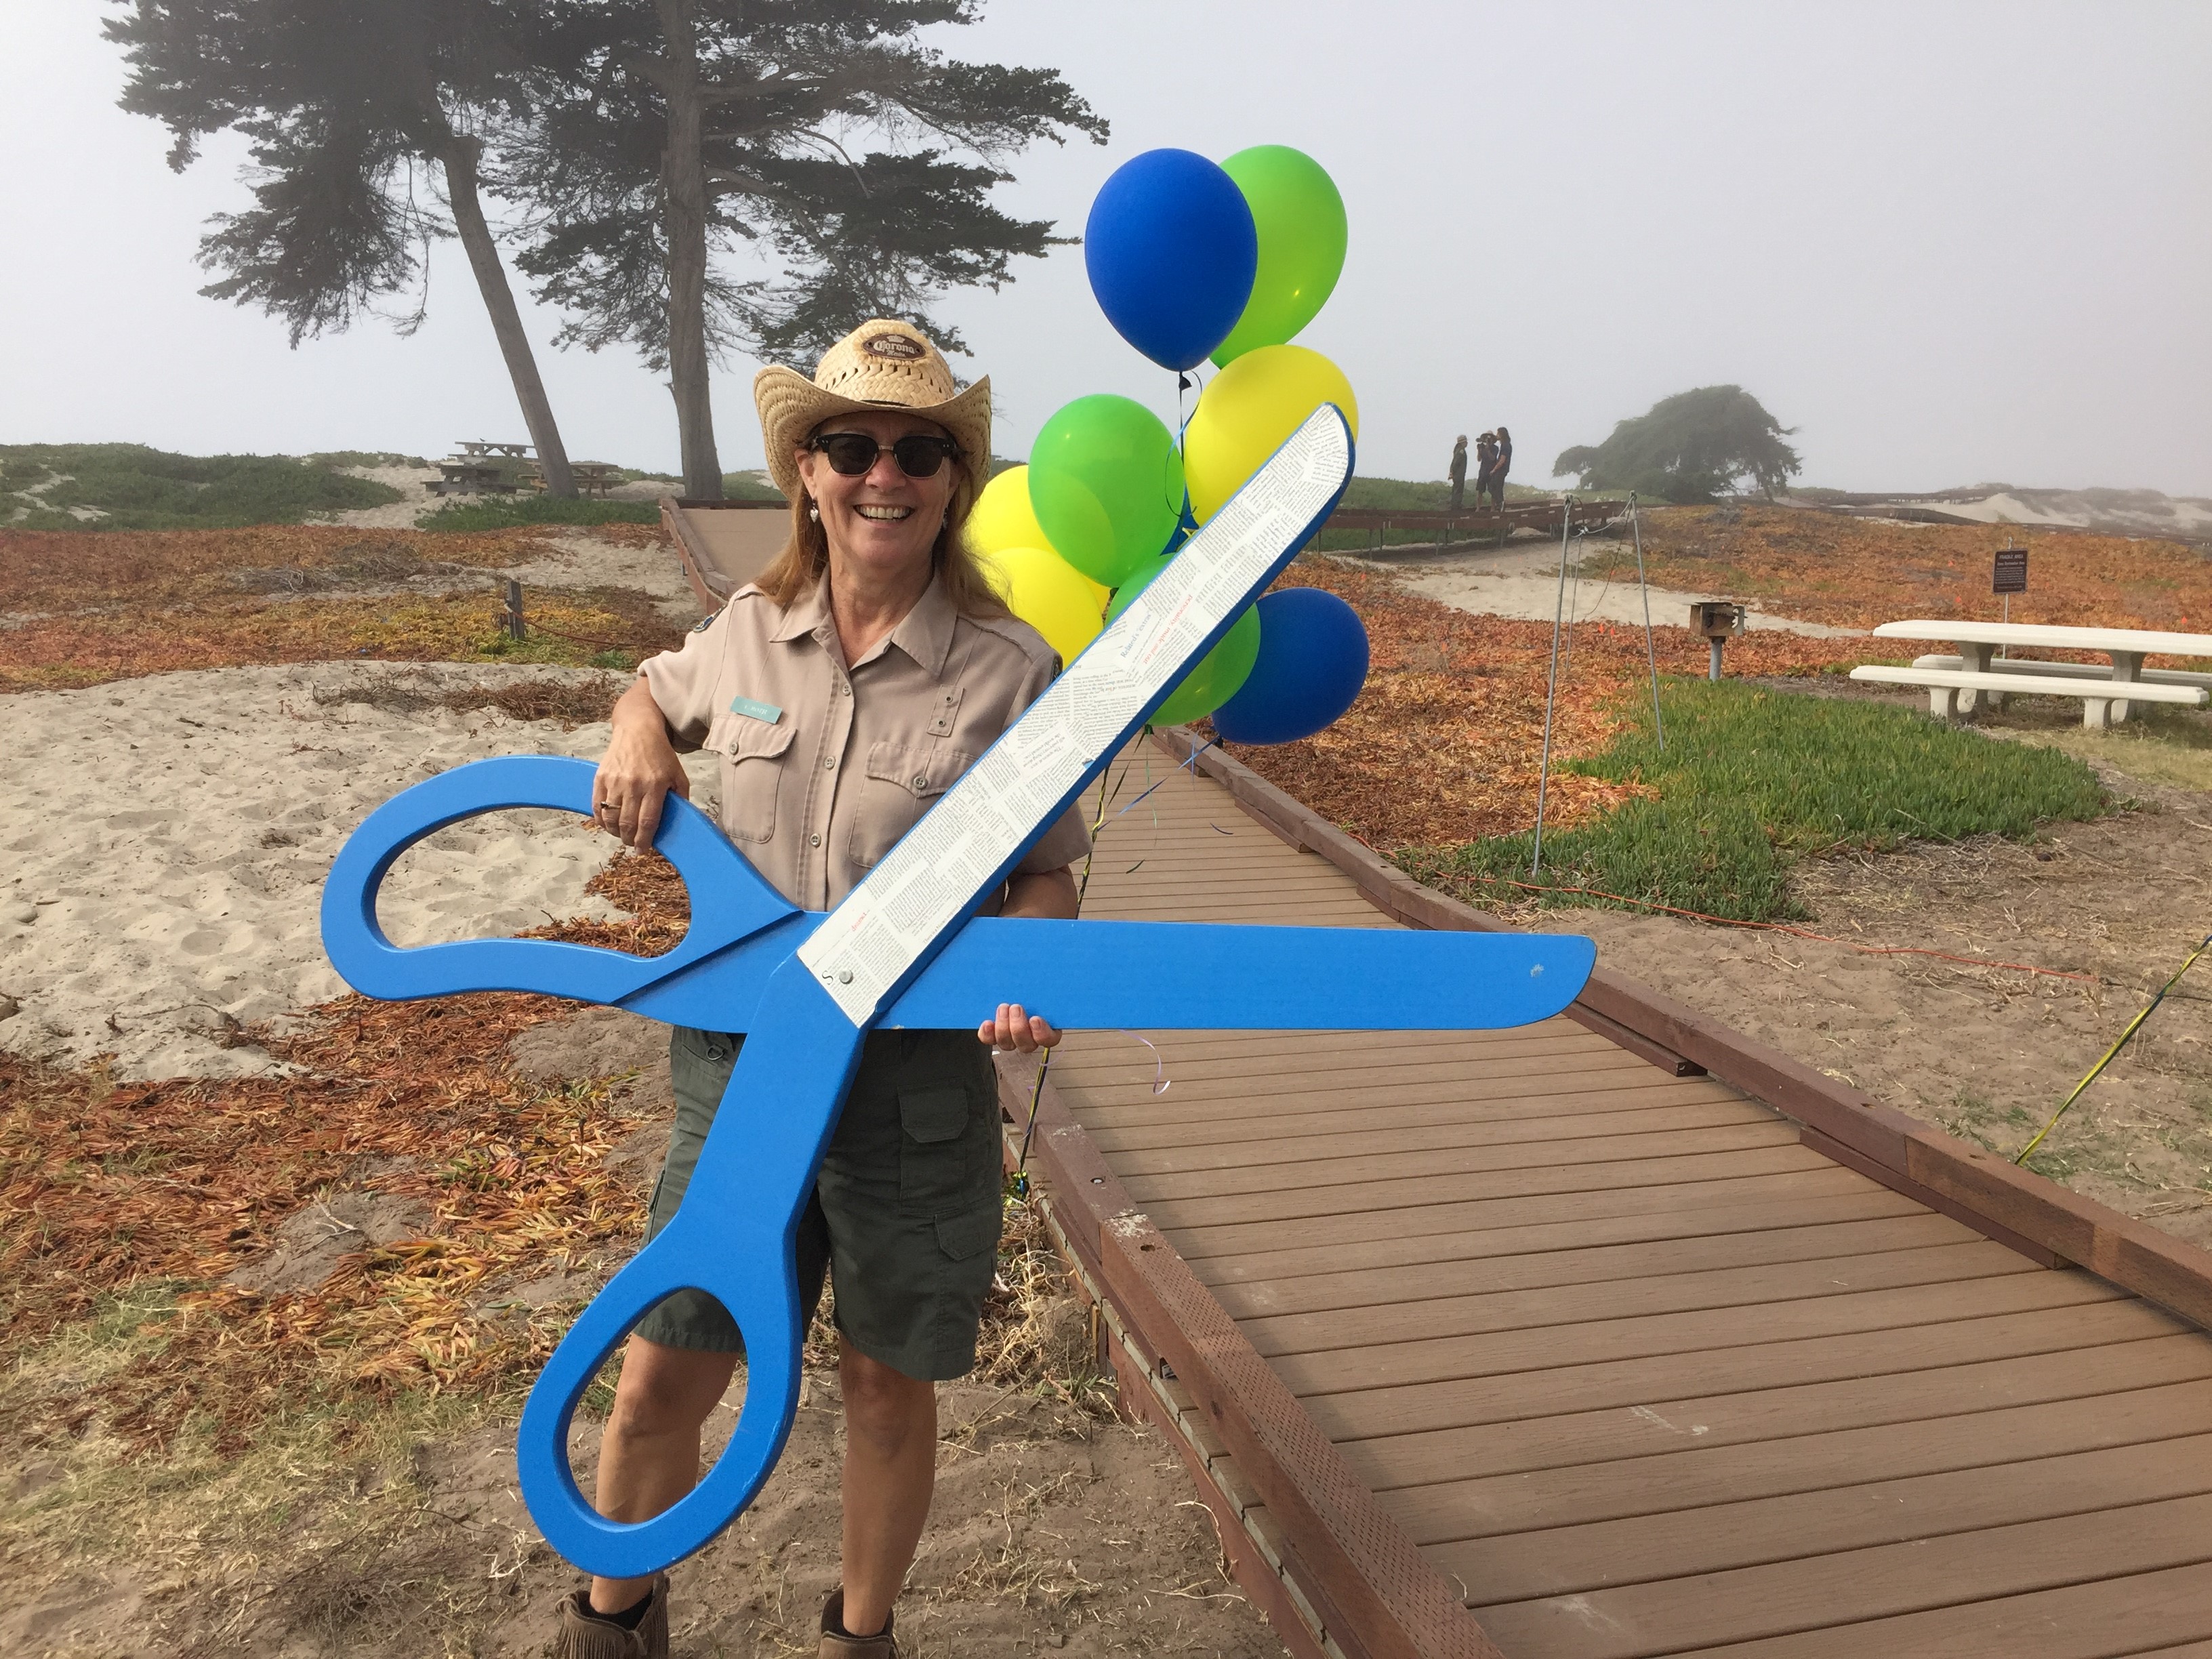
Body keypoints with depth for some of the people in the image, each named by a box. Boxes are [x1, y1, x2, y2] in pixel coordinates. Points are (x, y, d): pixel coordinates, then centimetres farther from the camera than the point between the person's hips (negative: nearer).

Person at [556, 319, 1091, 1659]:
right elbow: (655, 690, 23)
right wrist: (640, 746, 0)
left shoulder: (1009, 669, -9)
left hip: (917, 1080, -2)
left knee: (889, 1385, 14)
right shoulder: (749, 632, 1)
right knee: (660, 1386, 11)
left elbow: (1046, 873, -2)